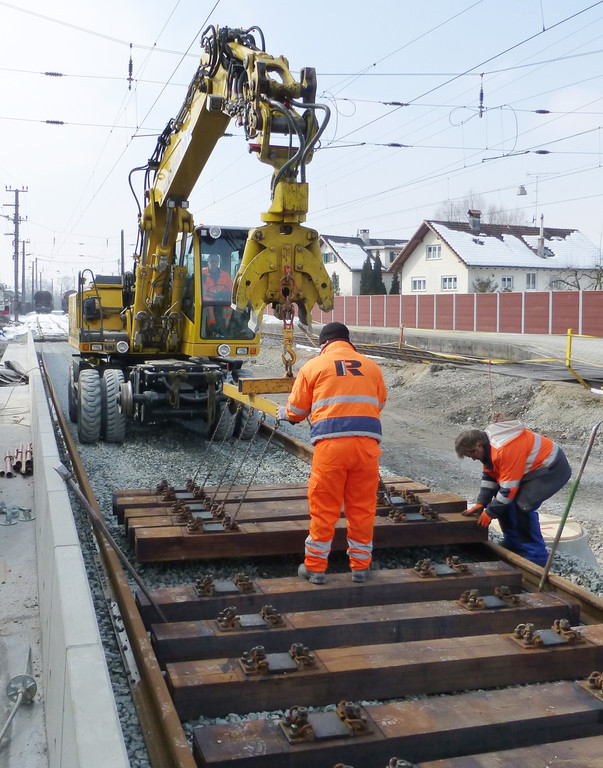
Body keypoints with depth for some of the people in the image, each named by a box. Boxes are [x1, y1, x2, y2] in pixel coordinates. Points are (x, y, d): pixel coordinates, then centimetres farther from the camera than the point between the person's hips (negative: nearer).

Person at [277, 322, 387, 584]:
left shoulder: (314, 366, 9)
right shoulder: (371, 366, 15)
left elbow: (296, 410, 13)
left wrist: (284, 413, 35)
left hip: (330, 443, -2)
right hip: (367, 443, 2)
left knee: (323, 507, 7)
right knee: (362, 507, 12)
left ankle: (315, 567, 17)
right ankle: (360, 567, 23)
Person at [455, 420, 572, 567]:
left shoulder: (506, 450, -32)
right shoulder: (488, 445, -1)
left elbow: (508, 488, -29)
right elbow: (489, 476, 9)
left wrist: (490, 512, -19)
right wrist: (481, 504, 1)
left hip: (553, 469, -10)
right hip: (533, 467, 10)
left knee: (523, 506, -21)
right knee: (503, 501, 7)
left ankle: (536, 556, -8)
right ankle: (513, 543, 21)